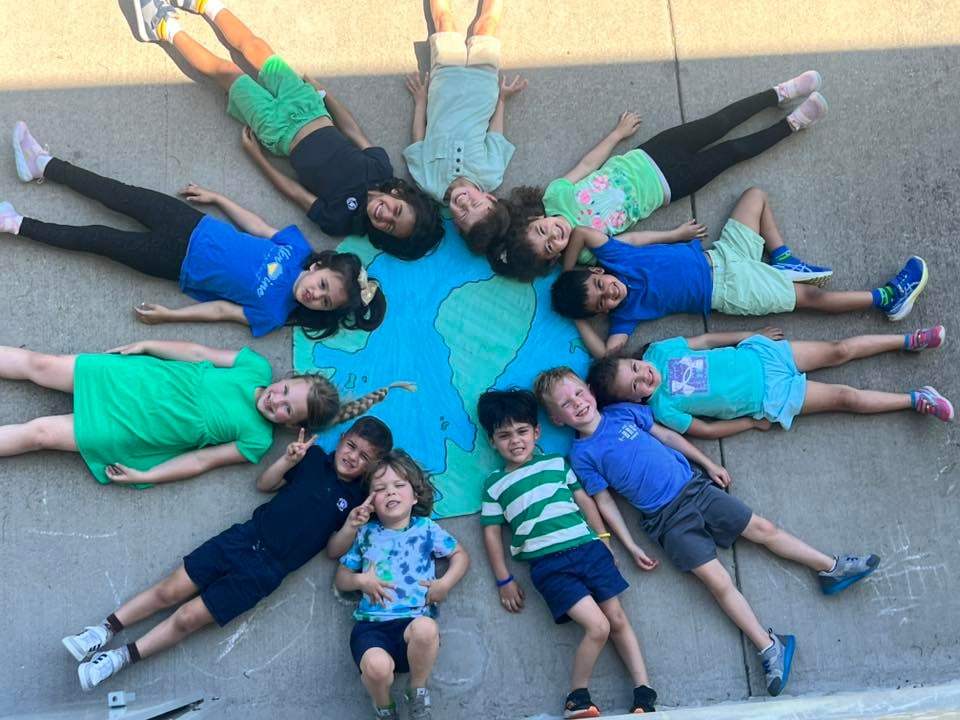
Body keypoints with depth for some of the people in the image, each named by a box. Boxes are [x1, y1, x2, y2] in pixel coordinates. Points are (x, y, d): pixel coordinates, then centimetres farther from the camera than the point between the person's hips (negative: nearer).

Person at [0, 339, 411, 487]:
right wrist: (145, 345, 0)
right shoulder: (258, 368, -8)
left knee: (39, 433, -7)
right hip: (150, 380, 4)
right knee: (38, 364, 2)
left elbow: (200, 461, -13)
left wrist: (144, 476, -18)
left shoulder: (258, 441, -16)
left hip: (139, 431, -3)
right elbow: (199, 353, 2)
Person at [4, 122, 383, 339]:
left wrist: (167, 315, -14)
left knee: (96, 239, -3)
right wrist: (215, 197, 10)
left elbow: (220, 310, -15)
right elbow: (257, 226, 2)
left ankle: (17, 225, 16)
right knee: (122, 195, 6)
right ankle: (43, 165, 27)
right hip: (194, 227, 4)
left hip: (178, 261, -3)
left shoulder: (273, 312, -22)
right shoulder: (298, 248, -13)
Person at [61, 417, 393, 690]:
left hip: (267, 570, -3)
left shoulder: (358, 499, 0)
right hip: (245, 537, 3)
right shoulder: (315, 458, 7)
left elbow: (333, 549, -1)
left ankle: (119, 658, 4)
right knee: (170, 591, -2)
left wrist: (352, 525, -20)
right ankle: (105, 629, 12)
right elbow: (263, 484, 11)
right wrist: (289, 459, -6)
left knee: (188, 618, -7)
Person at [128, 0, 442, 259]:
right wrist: (323, 92, 7)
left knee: (225, 69, 4)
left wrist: (255, 155, -9)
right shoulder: (381, 168, -21)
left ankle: (164, 27, 29)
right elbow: (354, 133, -4)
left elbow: (293, 191, -17)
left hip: (280, 131, -4)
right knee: (254, 46, 15)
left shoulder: (342, 219, -29)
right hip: (308, 108, 4)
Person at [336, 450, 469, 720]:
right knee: (377, 666, -36)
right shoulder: (365, 533, 15)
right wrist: (361, 581, -2)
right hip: (372, 624, 0)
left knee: (426, 628, -39)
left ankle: (417, 692, -6)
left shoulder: (426, 528, 13)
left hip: (414, 620, 0)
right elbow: (341, 578, 20)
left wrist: (445, 584, 2)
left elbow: (460, 555, 19)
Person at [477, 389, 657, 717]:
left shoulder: (556, 463, 13)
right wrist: (504, 581, 6)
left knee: (618, 619, 3)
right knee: (598, 626, -16)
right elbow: (491, 532, 8)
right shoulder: (494, 484, 8)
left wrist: (603, 539, 9)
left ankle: (644, 693, 13)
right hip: (548, 564, -3)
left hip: (588, 548, 3)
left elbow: (583, 499, 16)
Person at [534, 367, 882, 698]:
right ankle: (769, 648, -8)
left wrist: (709, 463, 14)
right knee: (718, 580, -12)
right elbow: (604, 502, -2)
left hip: (694, 486, 4)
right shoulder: (582, 454, -4)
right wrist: (630, 545, -5)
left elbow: (666, 435, 14)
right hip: (666, 519, -4)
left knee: (762, 528, 3)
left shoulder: (623, 411, 6)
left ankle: (831, 567, 16)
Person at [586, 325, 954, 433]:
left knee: (839, 350, 3)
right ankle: (915, 399, 17)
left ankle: (909, 340, 23)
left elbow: (704, 340, 3)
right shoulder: (663, 409, -21)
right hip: (769, 398, -3)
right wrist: (754, 422, -8)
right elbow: (708, 429, -11)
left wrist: (753, 334, 7)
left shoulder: (659, 350, -12)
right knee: (846, 398, -2)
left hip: (757, 354, 3)